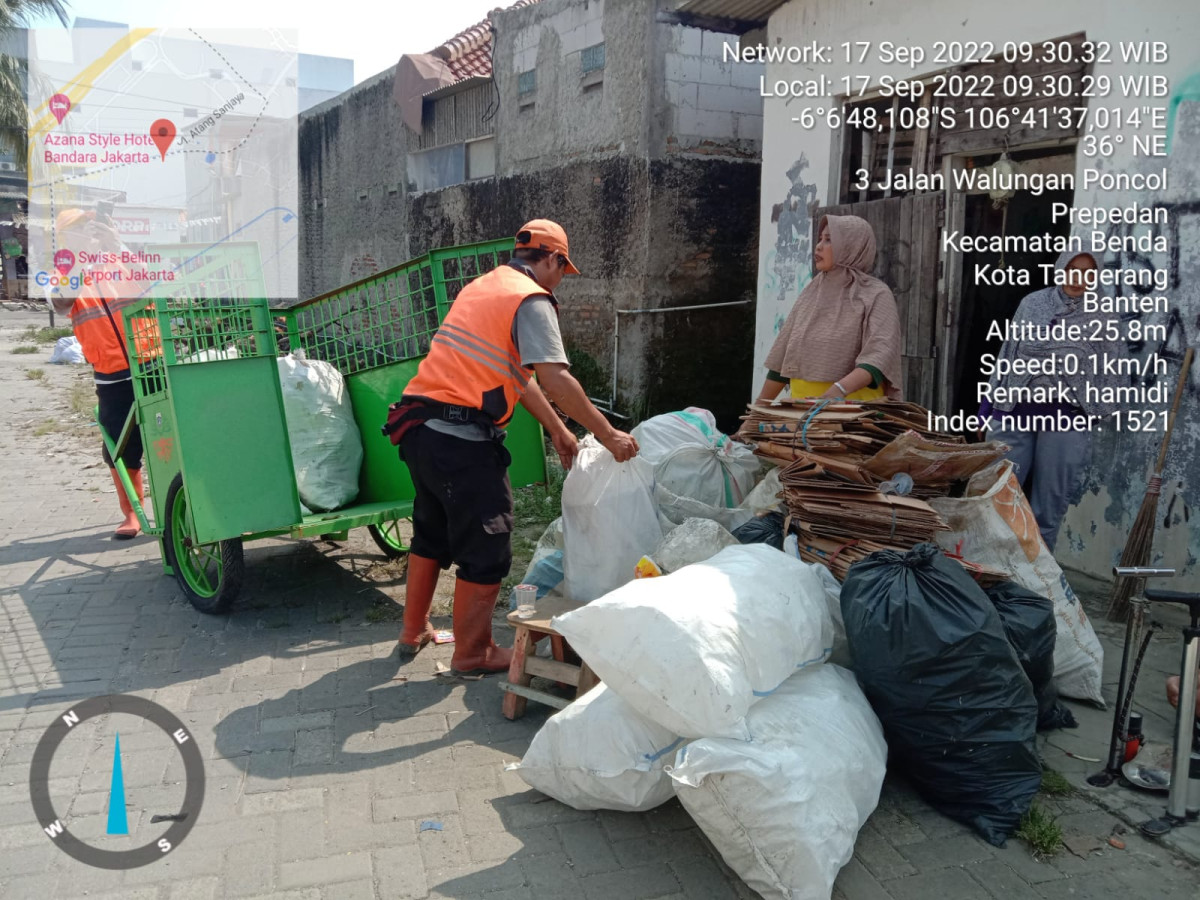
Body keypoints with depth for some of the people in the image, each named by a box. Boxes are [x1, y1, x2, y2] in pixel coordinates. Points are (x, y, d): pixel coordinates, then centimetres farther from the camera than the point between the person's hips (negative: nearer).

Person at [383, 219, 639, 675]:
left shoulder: (481, 286, 20)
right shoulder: (532, 300, -8)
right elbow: (555, 380, -19)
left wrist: (557, 429, 24)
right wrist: (608, 435, -12)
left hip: (419, 428, 9)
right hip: (462, 438, -9)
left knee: (432, 534, 24)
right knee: (485, 550, 5)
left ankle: (413, 632, 38)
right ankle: (472, 652, 18)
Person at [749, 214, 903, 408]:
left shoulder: (876, 295, -4)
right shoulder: (811, 290, 11)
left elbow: (880, 353, -18)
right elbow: (785, 351, 14)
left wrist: (840, 389, -34)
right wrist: (760, 407, 14)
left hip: (853, 404, -4)